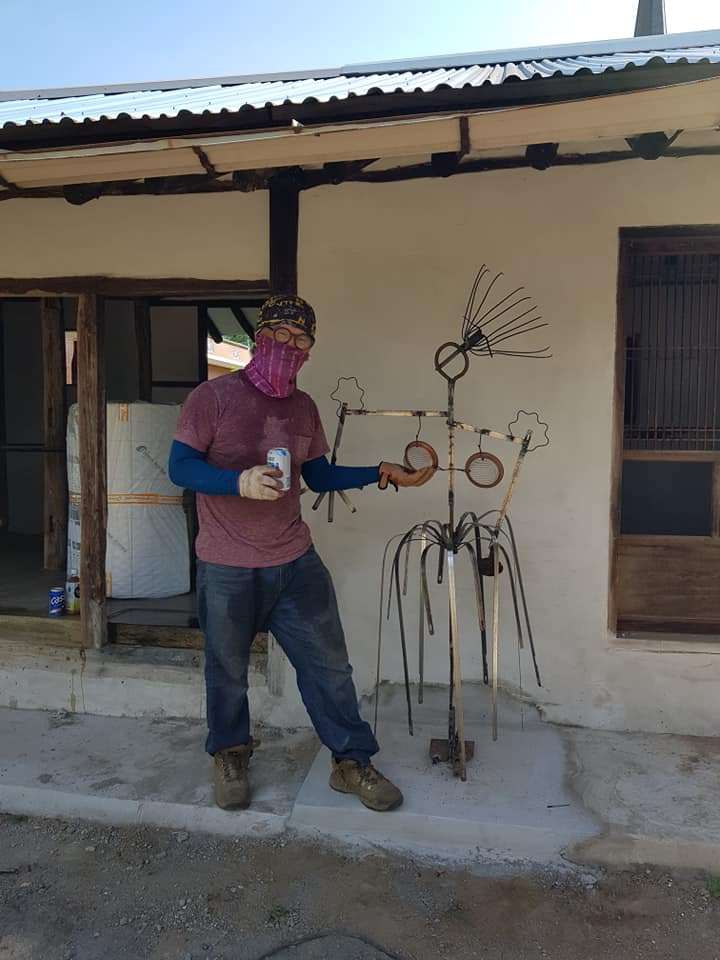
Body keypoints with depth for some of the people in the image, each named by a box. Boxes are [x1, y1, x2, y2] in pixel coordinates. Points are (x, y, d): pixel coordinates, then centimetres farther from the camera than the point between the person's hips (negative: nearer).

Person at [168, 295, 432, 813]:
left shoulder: (304, 407, 8)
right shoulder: (214, 396, -8)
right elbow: (180, 467, -12)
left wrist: (382, 474, 5)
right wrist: (241, 482, -28)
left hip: (296, 562, 4)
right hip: (228, 570, -4)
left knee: (329, 664, 8)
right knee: (227, 669, 13)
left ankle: (352, 761, 25)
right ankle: (230, 757, 38)